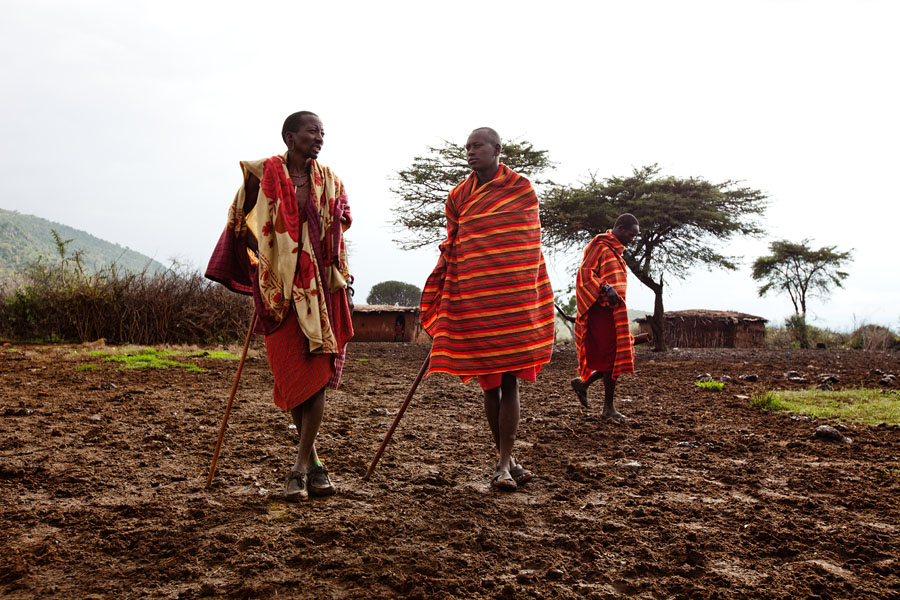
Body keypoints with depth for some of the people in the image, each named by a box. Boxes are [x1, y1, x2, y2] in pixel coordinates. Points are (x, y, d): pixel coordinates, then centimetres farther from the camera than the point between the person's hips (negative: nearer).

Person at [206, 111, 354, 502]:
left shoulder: (328, 181, 8)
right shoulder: (263, 174, -1)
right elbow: (241, 223, 11)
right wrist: (259, 254, 1)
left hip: (319, 287, 2)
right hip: (278, 286, -2)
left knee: (316, 371, -8)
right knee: (291, 375, 1)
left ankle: (300, 467, -4)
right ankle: (313, 460, 17)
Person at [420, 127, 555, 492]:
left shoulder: (521, 189, 3)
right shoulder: (459, 197, 12)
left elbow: (527, 245, 2)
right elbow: (453, 250, 13)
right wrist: (444, 306, 8)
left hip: (512, 298, -3)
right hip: (472, 301, 3)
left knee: (509, 379, -5)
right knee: (490, 382, 7)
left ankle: (503, 464, -3)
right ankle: (505, 459, 19)